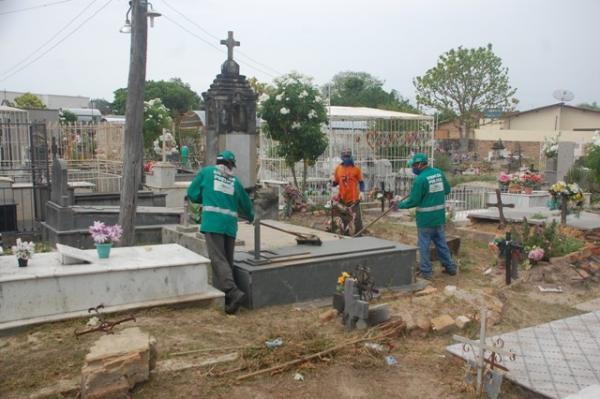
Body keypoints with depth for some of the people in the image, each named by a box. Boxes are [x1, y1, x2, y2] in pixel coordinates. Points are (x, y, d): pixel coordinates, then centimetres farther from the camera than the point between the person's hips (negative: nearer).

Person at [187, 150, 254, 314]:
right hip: (230, 224, 4)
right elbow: (245, 202, 28)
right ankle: (222, 295, 16)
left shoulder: (206, 171, 12)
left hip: (212, 222, -3)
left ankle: (234, 293, -24)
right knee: (227, 259, 11)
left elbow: (192, 194, 12)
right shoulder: (235, 180, 18)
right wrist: (251, 217, 47)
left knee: (218, 259, -10)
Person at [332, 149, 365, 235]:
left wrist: (362, 192, -13)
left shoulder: (356, 169, -3)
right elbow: (335, 182, 13)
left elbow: (361, 182, 0)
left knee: (357, 218, -1)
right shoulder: (338, 168, 6)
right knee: (344, 219, 14)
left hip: (354, 198, -3)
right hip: (343, 198, 3)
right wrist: (332, 184, -8)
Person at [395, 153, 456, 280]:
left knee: (424, 245, 5)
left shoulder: (420, 179, -20)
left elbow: (413, 201, -16)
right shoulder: (439, 173, 1)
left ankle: (426, 271, 11)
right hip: (439, 216, 7)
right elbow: (447, 190, 11)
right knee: (441, 242, 19)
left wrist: (400, 204, -2)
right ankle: (450, 266, 27)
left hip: (425, 218, -7)